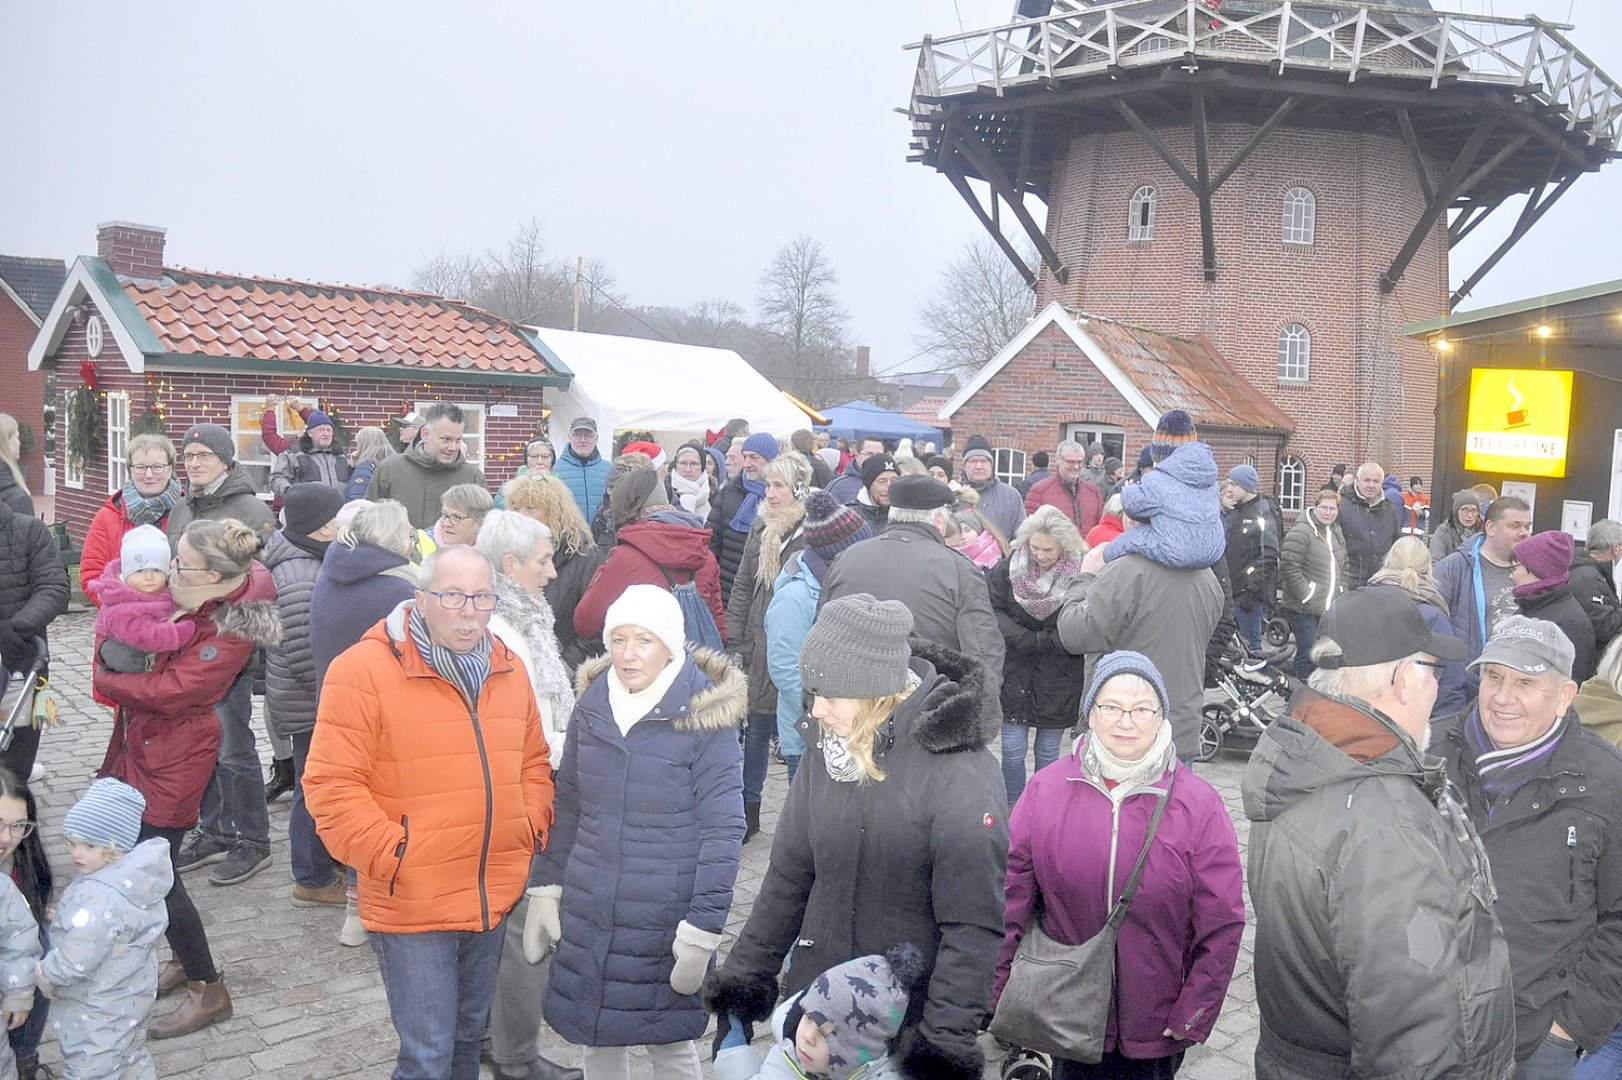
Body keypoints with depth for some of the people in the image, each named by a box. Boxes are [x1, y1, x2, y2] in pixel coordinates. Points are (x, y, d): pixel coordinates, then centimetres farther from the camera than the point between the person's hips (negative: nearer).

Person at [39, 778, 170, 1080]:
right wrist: (65, 921, 7)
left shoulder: (99, 897, -34)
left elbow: (74, 962, -28)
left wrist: (44, 978, -10)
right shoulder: (135, 875, -6)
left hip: (100, 1012, -9)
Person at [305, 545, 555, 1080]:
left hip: (496, 900, 6)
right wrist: (392, 857, -17)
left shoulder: (508, 671, 7)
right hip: (411, 906, -6)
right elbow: (332, 786, -15)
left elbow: (533, 764, 18)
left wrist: (532, 831, 5)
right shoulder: (364, 670, -14)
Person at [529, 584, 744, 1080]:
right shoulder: (593, 704, 2)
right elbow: (567, 804, 11)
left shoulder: (704, 715, -14)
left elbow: (723, 829, -14)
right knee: (598, 1037, 15)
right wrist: (546, 886, 8)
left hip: (664, 919, -4)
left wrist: (703, 929, -16)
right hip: (588, 914, 4)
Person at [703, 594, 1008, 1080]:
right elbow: (788, 875, 7)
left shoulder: (959, 772, -18)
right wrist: (743, 974, 6)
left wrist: (946, 1038, -22)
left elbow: (972, 921, -19)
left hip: (910, 1016, -5)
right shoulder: (824, 748, -1)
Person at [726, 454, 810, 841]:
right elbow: (742, 587, 12)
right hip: (759, 651, 5)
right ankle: (748, 811, 27)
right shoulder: (761, 528, 7)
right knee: (755, 730, 13)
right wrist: (736, 642, 8)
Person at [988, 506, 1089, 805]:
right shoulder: (1011, 567, -5)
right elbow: (994, 611, -7)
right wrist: (1029, 640, -17)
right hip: (1015, 672, 2)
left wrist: (1042, 641, -15)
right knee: (1012, 750, 3)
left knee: (1048, 753, 9)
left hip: (1058, 678, -2)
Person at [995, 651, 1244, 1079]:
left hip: (1158, 1025, -1)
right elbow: (1013, 896, -1)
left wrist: (1193, 1014, -6)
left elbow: (1222, 925, -5)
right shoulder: (1045, 788, -5)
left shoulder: (1199, 804, -8)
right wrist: (1002, 994, -1)